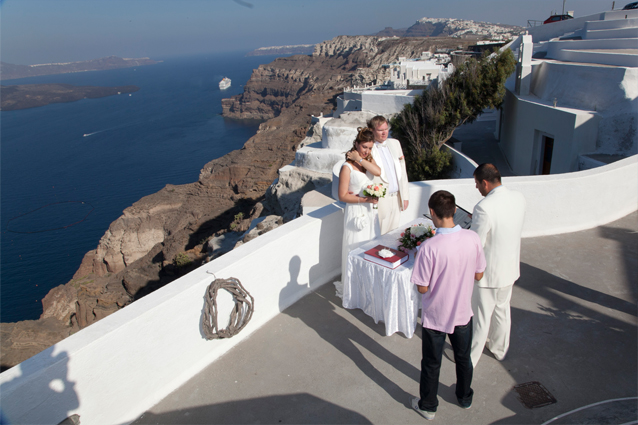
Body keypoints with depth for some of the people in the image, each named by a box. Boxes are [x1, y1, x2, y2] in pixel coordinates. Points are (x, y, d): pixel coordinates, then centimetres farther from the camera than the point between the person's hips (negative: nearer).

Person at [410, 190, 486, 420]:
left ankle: (428, 406, 37)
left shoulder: (429, 247, -29)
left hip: (435, 316, -4)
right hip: (463, 313, 4)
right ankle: (465, 397, 50)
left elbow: (423, 288, -20)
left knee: (431, 364, 18)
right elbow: (478, 275, -3)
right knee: (463, 358, 27)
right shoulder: (473, 239, -16)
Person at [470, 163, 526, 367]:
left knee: (480, 317, 10)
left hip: (489, 272, -7)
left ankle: (470, 358, 28)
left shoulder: (484, 207, -29)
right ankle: (499, 348, 46)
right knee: (502, 310, 26)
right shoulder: (519, 198, -6)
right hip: (511, 268, 7)